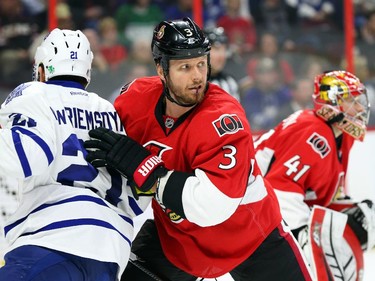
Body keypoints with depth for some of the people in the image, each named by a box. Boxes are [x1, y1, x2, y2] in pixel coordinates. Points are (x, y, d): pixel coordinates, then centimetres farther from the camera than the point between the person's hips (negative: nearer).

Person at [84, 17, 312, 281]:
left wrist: (141, 165, -39)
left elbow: (211, 205, -41)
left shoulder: (224, 119, -31)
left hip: (250, 234, -4)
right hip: (175, 234, 4)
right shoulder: (137, 98, -16)